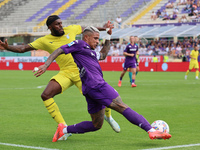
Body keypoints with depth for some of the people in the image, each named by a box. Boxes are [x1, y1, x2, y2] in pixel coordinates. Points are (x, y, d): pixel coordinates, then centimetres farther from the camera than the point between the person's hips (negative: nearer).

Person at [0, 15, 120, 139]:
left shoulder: (70, 30, 4)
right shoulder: (45, 41, 2)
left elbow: (86, 28, 21)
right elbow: (24, 48, 0)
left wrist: (104, 28, 29)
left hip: (81, 71, 0)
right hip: (65, 73, 1)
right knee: (46, 95, -20)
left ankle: (108, 116, 26)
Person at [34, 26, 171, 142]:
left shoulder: (91, 52, 28)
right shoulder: (79, 45, 2)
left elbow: (103, 55, 44)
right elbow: (59, 51, -2)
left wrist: (108, 36, 39)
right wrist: (46, 65, -12)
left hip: (90, 90, 10)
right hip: (96, 85, -10)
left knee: (96, 125, 14)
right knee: (123, 108, -14)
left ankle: (64, 129, 12)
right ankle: (151, 131, -19)